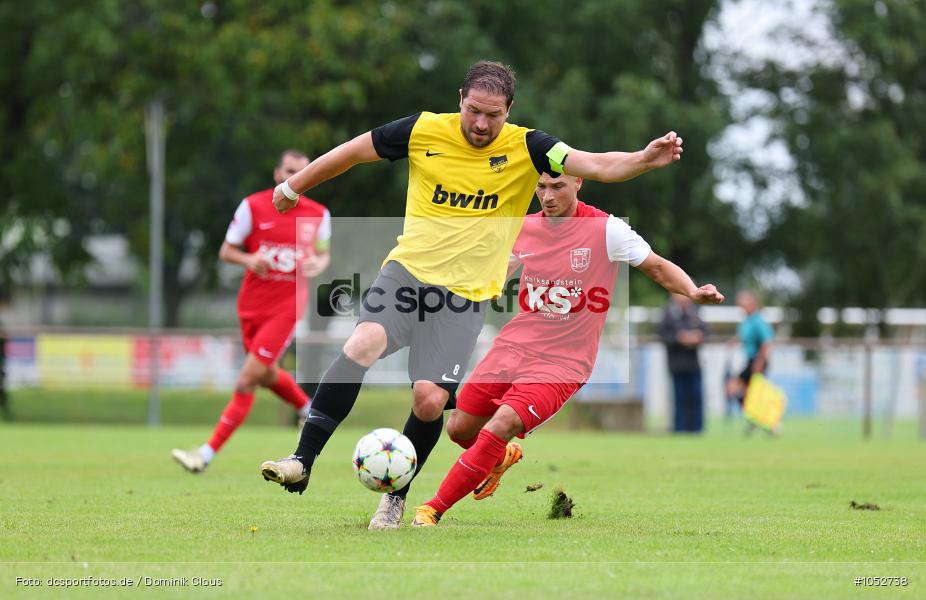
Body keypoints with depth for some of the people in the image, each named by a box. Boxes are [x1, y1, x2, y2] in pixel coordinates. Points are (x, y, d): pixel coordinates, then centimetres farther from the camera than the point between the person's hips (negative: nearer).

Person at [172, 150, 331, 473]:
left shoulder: (319, 215, -1)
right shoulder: (253, 206, -3)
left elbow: (323, 254, 14)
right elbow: (226, 250, 2)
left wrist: (318, 264, -10)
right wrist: (248, 259, -20)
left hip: (286, 307, -3)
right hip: (252, 304, 3)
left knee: (246, 381, -11)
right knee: (268, 376, 18)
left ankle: (207, 454, -9)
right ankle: (310, 410, 49)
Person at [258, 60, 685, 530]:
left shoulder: (525, 148, -5)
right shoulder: (423, 131, -3)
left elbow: (597, 165, -15)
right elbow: (352, 153, 10)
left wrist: (645, 159, -34)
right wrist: (293, 186, 19)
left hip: (466, 294, 0)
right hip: (407, 270, 0)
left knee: (430, 400, -11)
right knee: (362, 345, -26)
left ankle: (396, 496, 13)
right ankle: (301, 462, -21)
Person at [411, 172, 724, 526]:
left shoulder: (606, 230, -10)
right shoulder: (525, 228, 3)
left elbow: (658, 268, -1)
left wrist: (693, 292, -18)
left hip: (563, 361, -5)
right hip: (513, 347, 5)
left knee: (499, 428, -23)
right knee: (459, 429, 7)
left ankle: (433, 510, -12)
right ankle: (503, 457, 43)